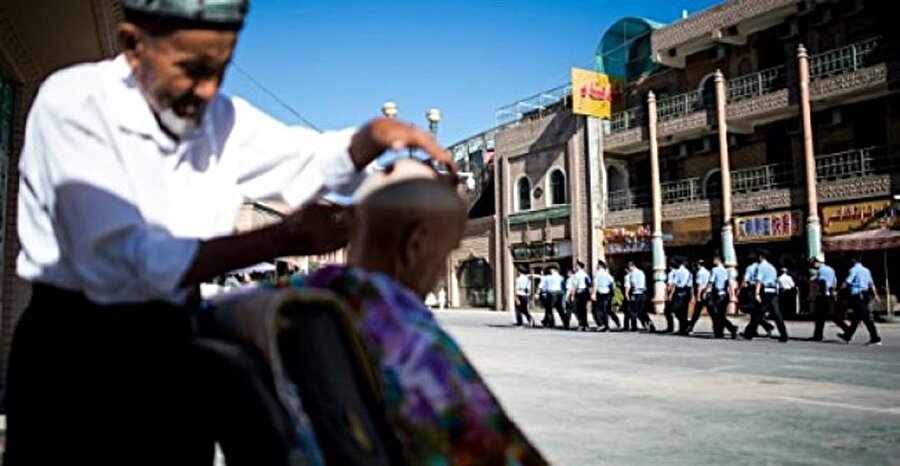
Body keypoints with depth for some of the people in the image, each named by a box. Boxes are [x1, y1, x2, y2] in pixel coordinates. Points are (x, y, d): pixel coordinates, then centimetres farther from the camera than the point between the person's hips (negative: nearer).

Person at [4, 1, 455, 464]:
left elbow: (315, 158, 9)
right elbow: (119, 264, -27)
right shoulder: (73, 102, -18)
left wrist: (377, 133, -14)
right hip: (73, 353, -5)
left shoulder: (218, 115, 0)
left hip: (174, 346, 5)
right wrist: (282, 240, -27)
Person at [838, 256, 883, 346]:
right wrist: (875, 295, 14)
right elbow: (871, 284, 14)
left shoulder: (854, 269, -8)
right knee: (856, 317, 11)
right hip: (866, 294, 8)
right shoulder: (866, 270, 15)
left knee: (866, 318, -7)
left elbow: (846, 282, -11)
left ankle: (876, 339, -8)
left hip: (857, 296, -8)